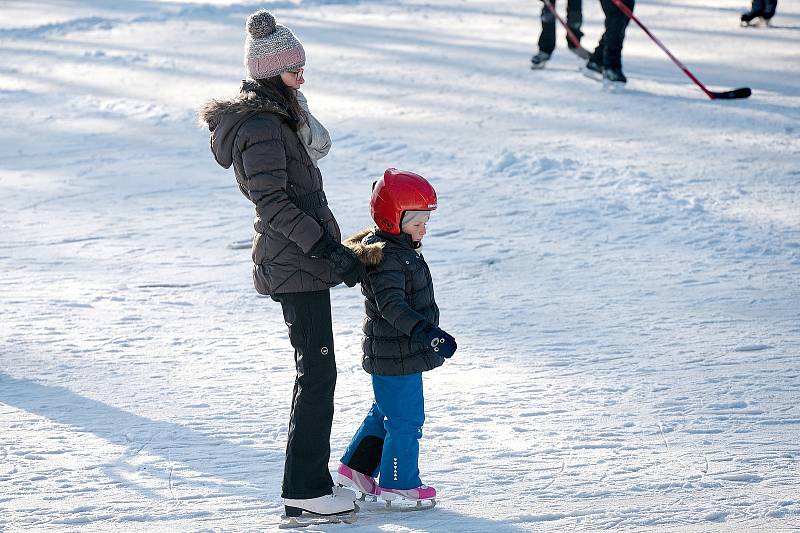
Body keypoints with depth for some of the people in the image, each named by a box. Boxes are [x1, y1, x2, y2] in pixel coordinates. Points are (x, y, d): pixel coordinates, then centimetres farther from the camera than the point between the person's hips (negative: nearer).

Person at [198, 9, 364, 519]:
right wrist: (328, 249, -23)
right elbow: (273, 201, -23)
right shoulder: (263, 127, -17)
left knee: (315, 371, 15)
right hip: (297, 266, -10)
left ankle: (311, 474, 22)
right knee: (318, 372, -8)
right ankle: (305, 490, -5)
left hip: (298, 261, 10)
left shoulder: (276, 117, 14)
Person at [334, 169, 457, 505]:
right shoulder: (386, 258, -23)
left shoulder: (401, 248, 11)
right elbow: (392, 304, -35)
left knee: (385, 412, 22)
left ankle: (356, 467, 32)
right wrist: (426, 332, -45)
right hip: (395, 358, -11)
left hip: (397, 353, 11)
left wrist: (427, 333, 37)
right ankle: (398, 484, 10)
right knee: (406, 419, -1)